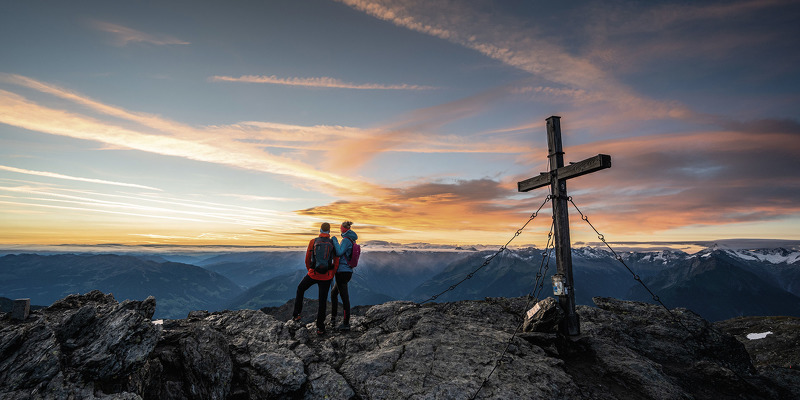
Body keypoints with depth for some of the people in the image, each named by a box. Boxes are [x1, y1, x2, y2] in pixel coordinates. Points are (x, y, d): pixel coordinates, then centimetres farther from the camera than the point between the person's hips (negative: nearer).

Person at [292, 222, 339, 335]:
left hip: (313, 274, 0)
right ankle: (320, 328, 14)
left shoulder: (313, 242, -4)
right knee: (322, 300, 10)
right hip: (326, 276, 0)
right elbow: (336, 262, -1)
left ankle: (296, 314, 31)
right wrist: (332, 275, 13)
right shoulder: (333, 244, -2)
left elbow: (307, 259, 3)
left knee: (300, 289, 29)